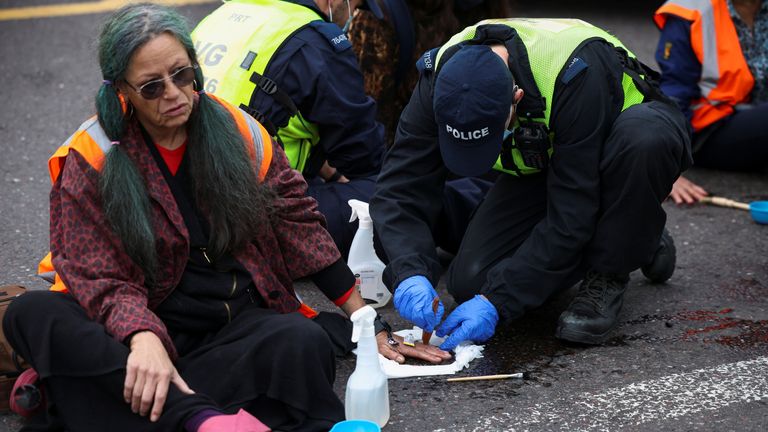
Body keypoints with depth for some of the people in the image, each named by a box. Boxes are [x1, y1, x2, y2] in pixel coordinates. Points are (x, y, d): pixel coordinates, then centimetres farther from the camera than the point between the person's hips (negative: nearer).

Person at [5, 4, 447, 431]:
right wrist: (142, 337, -32)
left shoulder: (238, 132, 5)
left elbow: (300, 226, 10)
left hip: (240, 318, 1)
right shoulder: (92, 159, -3)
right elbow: (102, 279, -10)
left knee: (305, 343, -32)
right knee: (31, 314, -31)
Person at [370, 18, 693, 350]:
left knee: (645, 137, -42)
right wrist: (410, 274, -41)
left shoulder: (573, 74, -41)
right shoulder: (441, 78, -27)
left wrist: (496, 302, -39)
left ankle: (608, 275, -16)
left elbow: (569, 213, -38)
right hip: (542, 164, 4)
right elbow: (401, 187, -24)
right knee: (471, 282, -15)